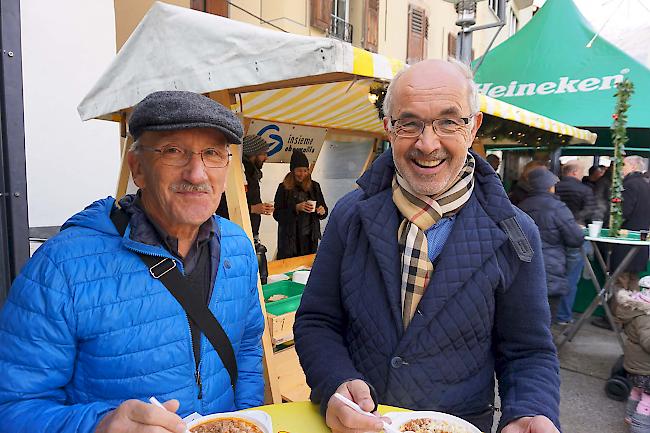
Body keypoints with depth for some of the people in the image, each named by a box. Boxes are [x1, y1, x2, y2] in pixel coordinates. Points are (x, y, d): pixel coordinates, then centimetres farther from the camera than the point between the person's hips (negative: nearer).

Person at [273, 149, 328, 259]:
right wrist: (296, 208, -20)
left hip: (310, 238, 3)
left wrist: (322, 211, -12)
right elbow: (277, 214, -8)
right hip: (289, 238, -2)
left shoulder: (314, 186, 4)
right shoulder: (284, 188, -4)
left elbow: (324, 209, 11)